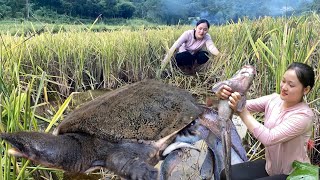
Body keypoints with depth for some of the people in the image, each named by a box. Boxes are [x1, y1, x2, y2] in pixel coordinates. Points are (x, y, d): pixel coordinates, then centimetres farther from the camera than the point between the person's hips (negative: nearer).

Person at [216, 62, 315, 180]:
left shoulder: (304, 115, -24)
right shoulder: (274, 99, -5)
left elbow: (269, 138, -33)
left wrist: (242, 111, -34)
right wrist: (224, 96, -34)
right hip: (270, 166, 6)